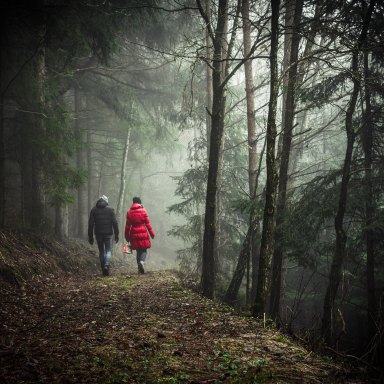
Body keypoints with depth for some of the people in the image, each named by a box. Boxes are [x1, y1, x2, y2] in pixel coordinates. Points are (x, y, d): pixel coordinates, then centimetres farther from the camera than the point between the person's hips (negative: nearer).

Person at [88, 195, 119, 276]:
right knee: (108, 250, 4)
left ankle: (104, 269, 13)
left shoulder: (93, 210, 4)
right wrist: (116, 234, -1)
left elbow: (90, 224, 2)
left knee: (101, 251, 12)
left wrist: (90, 236, 5)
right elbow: (114, 223, -5)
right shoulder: (110, 210, -1)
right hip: (108, 233, -2)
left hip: (98, 234, 2)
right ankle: (107, 265, -20)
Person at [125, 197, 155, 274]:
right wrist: (152, 233, 4)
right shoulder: (143, 210, -3)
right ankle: (142, 261, -24)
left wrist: (127, 236, 12)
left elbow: (127, 225, 4)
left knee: (138, 250, 13)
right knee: (144, 250, 5)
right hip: (143, 233, -2)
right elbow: (147, 223, -3)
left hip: (134, 235, 2)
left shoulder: (129, 212, 3)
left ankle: (139, 268, 10)